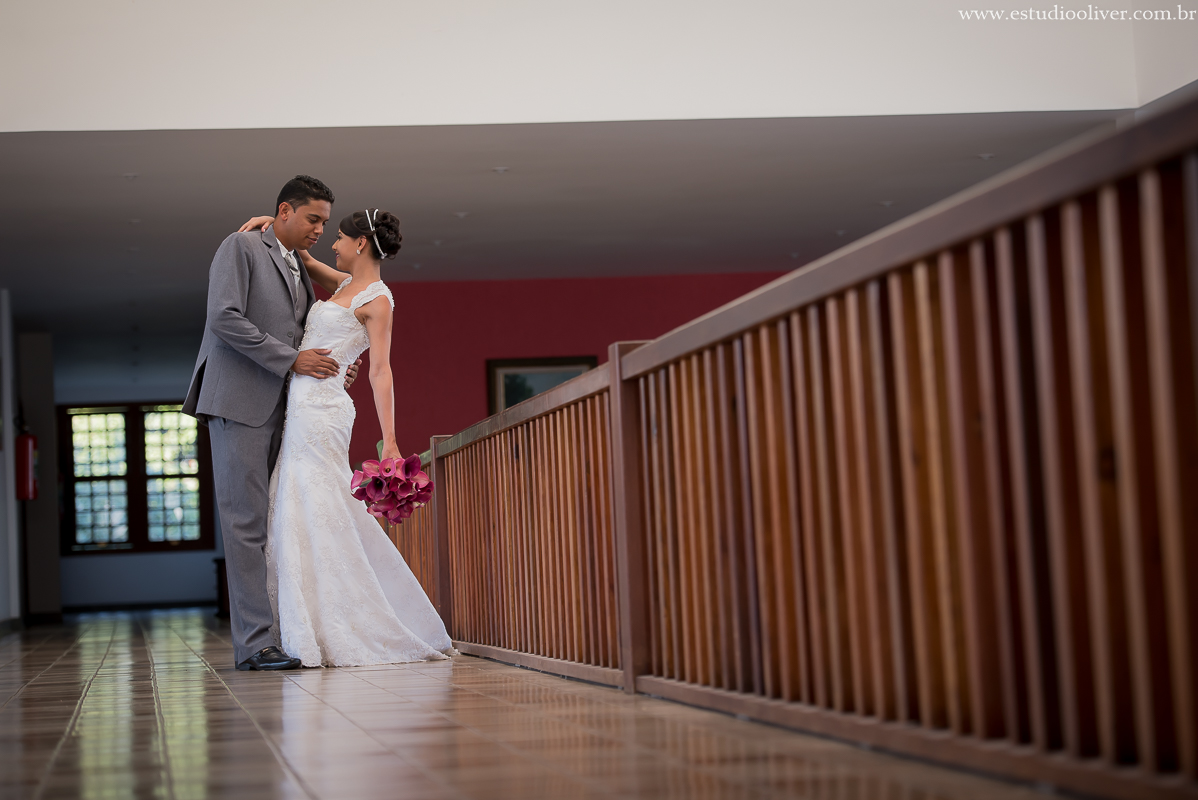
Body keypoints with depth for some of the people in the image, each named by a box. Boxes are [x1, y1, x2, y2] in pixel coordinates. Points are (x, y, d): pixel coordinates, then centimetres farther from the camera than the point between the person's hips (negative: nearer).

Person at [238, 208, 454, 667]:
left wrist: (389, 441, -19)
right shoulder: (346, 284, 16)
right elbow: (304, 261, 32)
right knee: (297, 518, 9)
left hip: (320, 409, -9)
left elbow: (381, 371, -14)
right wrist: (276, 226, 12)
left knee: (315, 518, -10)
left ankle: (336, 636, -7)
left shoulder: (377, 300, -8)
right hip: (304, 408, 9)